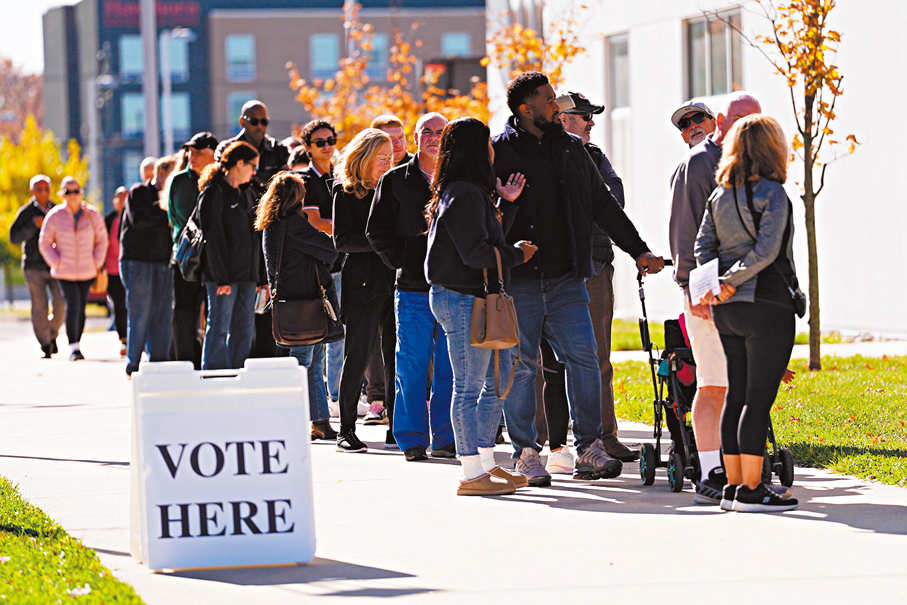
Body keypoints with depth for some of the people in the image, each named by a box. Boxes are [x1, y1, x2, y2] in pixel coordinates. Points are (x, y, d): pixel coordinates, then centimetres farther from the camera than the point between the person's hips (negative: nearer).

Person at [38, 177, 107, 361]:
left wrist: (97, 262, 1)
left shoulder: (92, 215, 2)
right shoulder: (55, 216, -3)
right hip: (65, 272, -2)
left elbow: (102, 240, 11)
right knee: (73, 304, -16)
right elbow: (45, 243, 3)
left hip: (87, 271, 2)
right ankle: (73, 347, -15)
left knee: (81, 307, 6)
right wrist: (56, 263, -6)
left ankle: (77, 343, 21)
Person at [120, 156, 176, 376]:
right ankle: (133, 365, 2)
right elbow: (138, 219, -14)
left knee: (163, 315, 1)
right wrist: (163, 211, -13)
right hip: (137, 261, -5)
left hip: (163, 263, 5)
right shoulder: (138, 193, 2)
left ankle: (159, 363, 5)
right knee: (140, 315, -5)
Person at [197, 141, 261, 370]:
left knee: (244, 331, 7)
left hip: (246, 274, 8)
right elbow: (213, 238, -14)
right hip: (224, 276, -8)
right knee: (219, 329, -5)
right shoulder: (214, 192, -8)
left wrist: (258, 276, 15)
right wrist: (221, 278, -18)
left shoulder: (241, 194, 19)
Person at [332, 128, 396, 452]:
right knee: (357, 356, -2)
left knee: (396, 356, 2)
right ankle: (346, 431, 4)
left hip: (393, 279, 5)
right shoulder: (346, 192, -1)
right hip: (362, 281, -5)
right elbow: (342, 240, -9)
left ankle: (397, 428, 7)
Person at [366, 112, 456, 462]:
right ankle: (412, 440, 5)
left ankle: (445, 439, 9)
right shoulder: (396, 181, 5)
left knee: (451, 368, 3)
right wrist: (404, 262, -7)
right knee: (412, 367, -1)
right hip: (413, 290, -2)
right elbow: (377, 231, 4)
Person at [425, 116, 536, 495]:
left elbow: (488, 239, 16)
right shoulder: (464, 194, -15)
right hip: (462, 298, -11)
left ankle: (486, 463, 20)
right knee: (468, 387, -6)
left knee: (498, 381, 14)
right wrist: (518, 254, -6)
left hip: (478, 298, 11)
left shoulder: (472, 192, 17)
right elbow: (475, 252, -20)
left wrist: (504, 202, 11)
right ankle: (472, 474, -3)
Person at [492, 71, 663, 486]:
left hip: (566, 280, 4)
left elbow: (603, 205, 19)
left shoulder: (572, 150, 13)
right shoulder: (498, 152, -1)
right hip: (517, 282, -4)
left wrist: (638, 250, 17)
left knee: (583, 358, -4)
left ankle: (588, 451, 2)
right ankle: (525, 455, 7)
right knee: (519, 368, -1)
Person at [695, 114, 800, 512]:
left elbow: (703, 246, 6)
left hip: (727, 310, 7)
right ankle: (750, 490, -5)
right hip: (767, 305, -7)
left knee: (737, 396, 11)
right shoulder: (772, 193, -11)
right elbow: (766, 250, -18)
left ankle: (734, 486, 14)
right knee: (759, 398, -5)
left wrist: (714, 285, -5)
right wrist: (730, 281, -10)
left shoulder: (719, 196, 11)